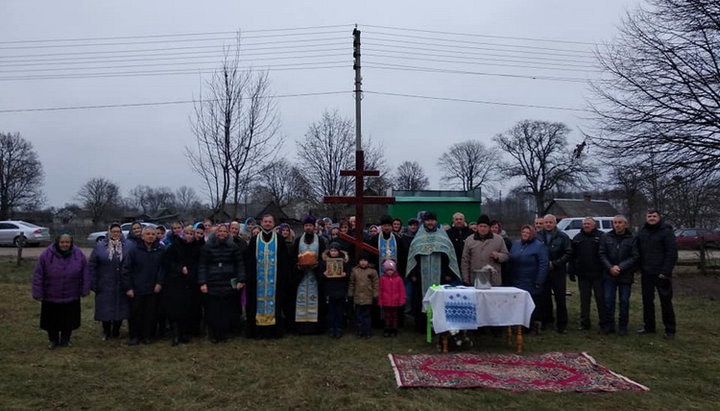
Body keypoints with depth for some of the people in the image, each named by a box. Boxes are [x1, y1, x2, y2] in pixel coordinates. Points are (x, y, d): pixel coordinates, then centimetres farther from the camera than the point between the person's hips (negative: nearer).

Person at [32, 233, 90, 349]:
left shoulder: (78, 255, -5)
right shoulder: (46, 255, -9)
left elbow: (86, 274, 2)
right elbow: (38, 276, -6)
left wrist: (85, 290, 2)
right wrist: (38, 293, -7)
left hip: (71, 297, 1)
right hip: (51, 297, -1)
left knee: (69, 321, 10)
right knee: (52, 321, 10)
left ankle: (65, 340, 30)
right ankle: (53, 340, 31)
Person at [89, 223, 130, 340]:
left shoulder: (127, 246, 0)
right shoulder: (100, 246, 2)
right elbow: (91, 265, 2)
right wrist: (93, 282, -3)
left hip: (121, 286, 0)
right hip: (105, 286, 0)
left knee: (120, 308, 7)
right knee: (105, 309, 5)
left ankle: (116, 331, 25)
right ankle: (106, 332, 23)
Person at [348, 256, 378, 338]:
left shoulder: (372, 271, -2)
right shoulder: (354, 270, 4)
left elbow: (375, 284, -1)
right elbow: (351, 283, 9)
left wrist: (375, 295, -3)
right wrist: (350, 294, 8)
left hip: (368, 298, -2)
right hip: (357, 297, 2)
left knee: (367, 315, 4)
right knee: (358, 315, 7)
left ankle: (367, 332, 14)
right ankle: (360, 332, 17)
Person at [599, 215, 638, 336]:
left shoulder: (632, 239, -1)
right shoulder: (606, 238, 5)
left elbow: (634, 257, -7)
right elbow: (602, 254, 1)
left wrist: (620, 267, -16)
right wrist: (610, 267, -13)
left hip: (626, 275, -1)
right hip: (609, 275, 2)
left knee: (624, 301, 5)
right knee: (608, 300, 2)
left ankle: (623, 326, 16)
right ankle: (610, 325, 14)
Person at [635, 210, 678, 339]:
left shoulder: (666, 232, -7)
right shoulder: (642, 233, 11)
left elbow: (672, 253, -12)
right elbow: (637, 252, 14)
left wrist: (665, 271, -17)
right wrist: (640, 268, 5)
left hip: (661, 274, -5)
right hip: (646, 274, 6)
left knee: (666, 302, 2)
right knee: (647, 301, 12)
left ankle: (670, 329, 12)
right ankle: (649, 326, 23)